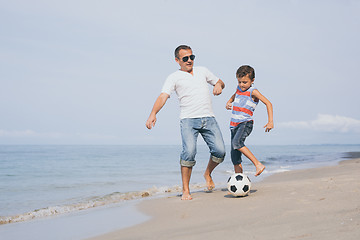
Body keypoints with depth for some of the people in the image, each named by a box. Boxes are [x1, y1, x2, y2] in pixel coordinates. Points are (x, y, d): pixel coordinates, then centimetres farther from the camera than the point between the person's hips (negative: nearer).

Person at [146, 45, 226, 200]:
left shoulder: (202, 71, 20)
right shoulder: (174, 77, 6)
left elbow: (220, 82, 31)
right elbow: (163, 96, -8)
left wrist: (219, 85, 4)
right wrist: (153, 114, -26)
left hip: (208, 119, 4)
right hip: (188, 119, -4)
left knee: (220, 151, -8)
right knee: (189, 151, -22)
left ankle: (208, 173, 24)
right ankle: (185, 190, -10)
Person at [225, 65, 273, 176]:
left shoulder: (253, 92, -7)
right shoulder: (239, 88, 14)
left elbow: (268, 103, -11)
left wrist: (270, 121, -17)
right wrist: (229, 102, 16)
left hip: (246, 123, -7)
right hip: (234, 125, 7)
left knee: (237, 143, -35)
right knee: (235, 158, 3)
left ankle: (258, 164, -31)